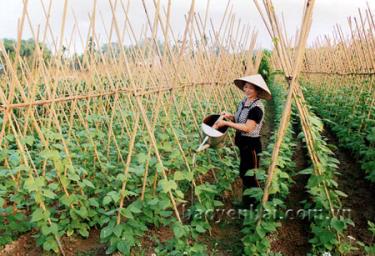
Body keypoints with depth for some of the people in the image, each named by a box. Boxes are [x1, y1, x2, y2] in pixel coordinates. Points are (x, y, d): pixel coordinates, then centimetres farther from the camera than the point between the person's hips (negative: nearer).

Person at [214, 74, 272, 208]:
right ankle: (246, 202, 37)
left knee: (250, 176, 2)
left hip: (252, 145, -9)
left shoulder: (257, 107, -22)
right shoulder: (243, 102, 5)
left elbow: (247, 128, -27)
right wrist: (229, 116, -6)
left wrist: (226, 123, -26)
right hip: (242, 143, 9)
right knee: (244, 173, 20)